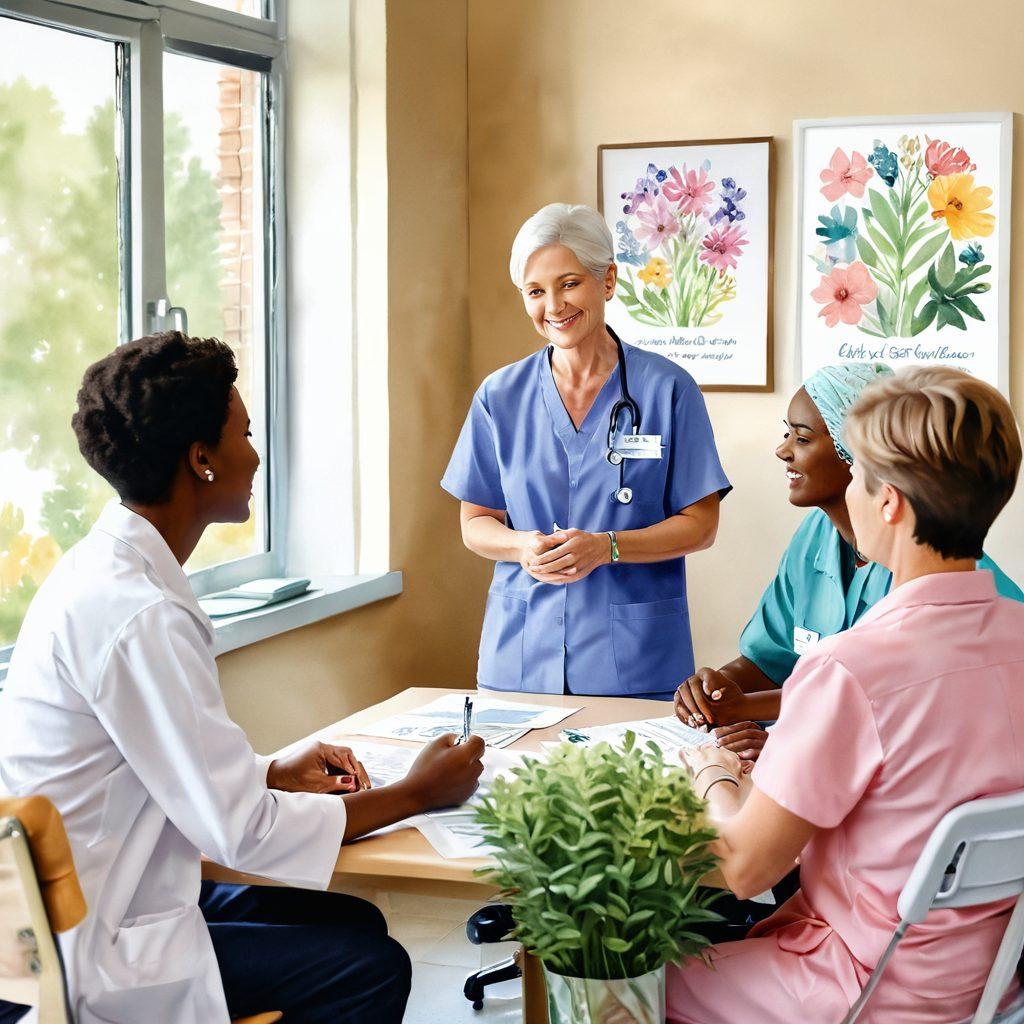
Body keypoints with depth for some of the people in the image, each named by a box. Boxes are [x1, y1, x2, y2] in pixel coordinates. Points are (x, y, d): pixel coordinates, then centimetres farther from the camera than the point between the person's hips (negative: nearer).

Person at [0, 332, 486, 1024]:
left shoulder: (103, 572, 5)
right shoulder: (137, 616, -26)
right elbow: (243, 832, -23)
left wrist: (273, 773, 5)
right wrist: (417, 793, -11)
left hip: (81, 908, 10)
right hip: (96, 960, -10)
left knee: (356, 921, 12)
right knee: (371, 967, -8)